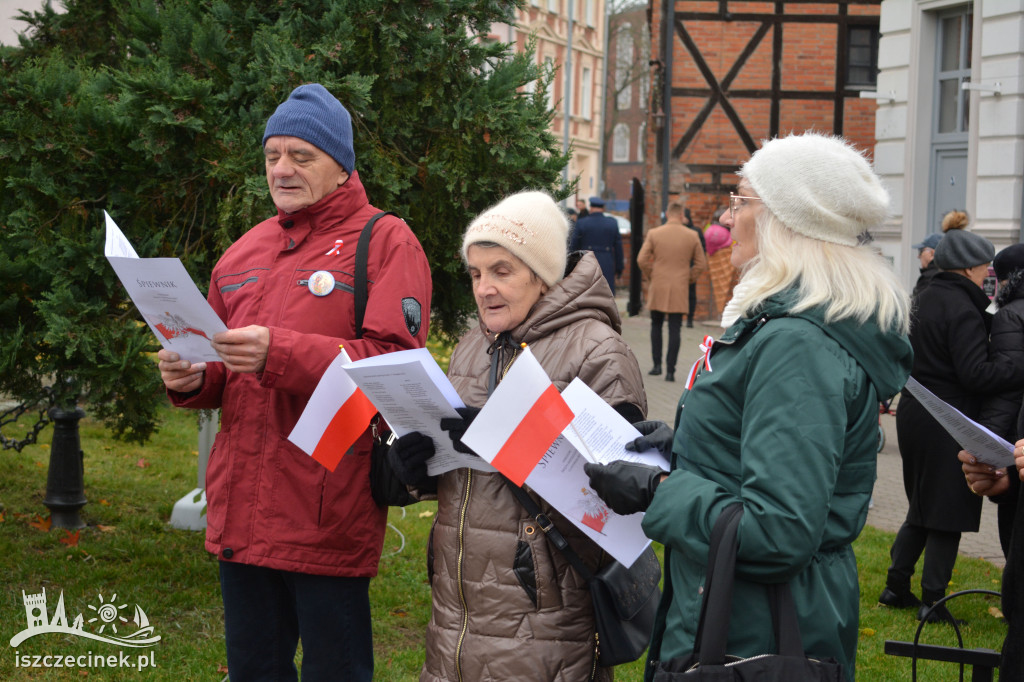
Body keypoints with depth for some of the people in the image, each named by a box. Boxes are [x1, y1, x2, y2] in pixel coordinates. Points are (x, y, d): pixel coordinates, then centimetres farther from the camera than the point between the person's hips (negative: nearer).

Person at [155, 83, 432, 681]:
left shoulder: (385, 242, -3)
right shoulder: (246, 251, 16)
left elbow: (397, 364, -16)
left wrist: (278, 353, -24)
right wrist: (192, 379, -1)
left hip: (329, 519, -6)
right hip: (241, 513, 6)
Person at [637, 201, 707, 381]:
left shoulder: (653, 234, -3)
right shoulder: (691, 236, -1)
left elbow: (642, 260, -5)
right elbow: (701, 264, 2)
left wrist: (651, 276, 9)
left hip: (658, 287, 0)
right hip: (680, 290, 0)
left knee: (656, 326, 17)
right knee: (674, 330, 1)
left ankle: (657, 365, 15)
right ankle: (670, 371, -2)